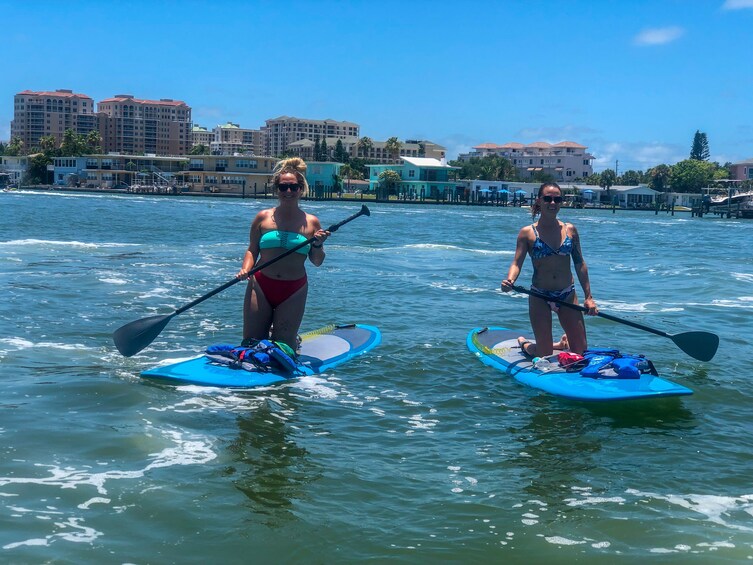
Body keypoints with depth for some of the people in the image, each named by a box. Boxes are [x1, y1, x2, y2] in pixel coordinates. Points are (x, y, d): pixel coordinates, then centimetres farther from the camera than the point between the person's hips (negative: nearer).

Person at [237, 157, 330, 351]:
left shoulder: (311, 222, 1)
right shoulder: (263, 217, 2)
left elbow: (317, 262, 7)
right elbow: (252, 250, 7)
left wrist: (318, 245, -13)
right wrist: (245, 269, -12)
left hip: (294, 290, -1)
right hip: (261, 285, 1)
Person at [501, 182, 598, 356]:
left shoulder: (570, 230, 5)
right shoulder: (527, 233, -4)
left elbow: (580, 264, 6)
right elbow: (517, 262, -10)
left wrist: (588, 297, 2)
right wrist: (510, 280, -32)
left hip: (568, 295, 3)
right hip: (540, 297, -3)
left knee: (580, 350, 5)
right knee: (544, 354, 0)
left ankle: (562, 343, 40)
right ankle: (523, 344, 33)